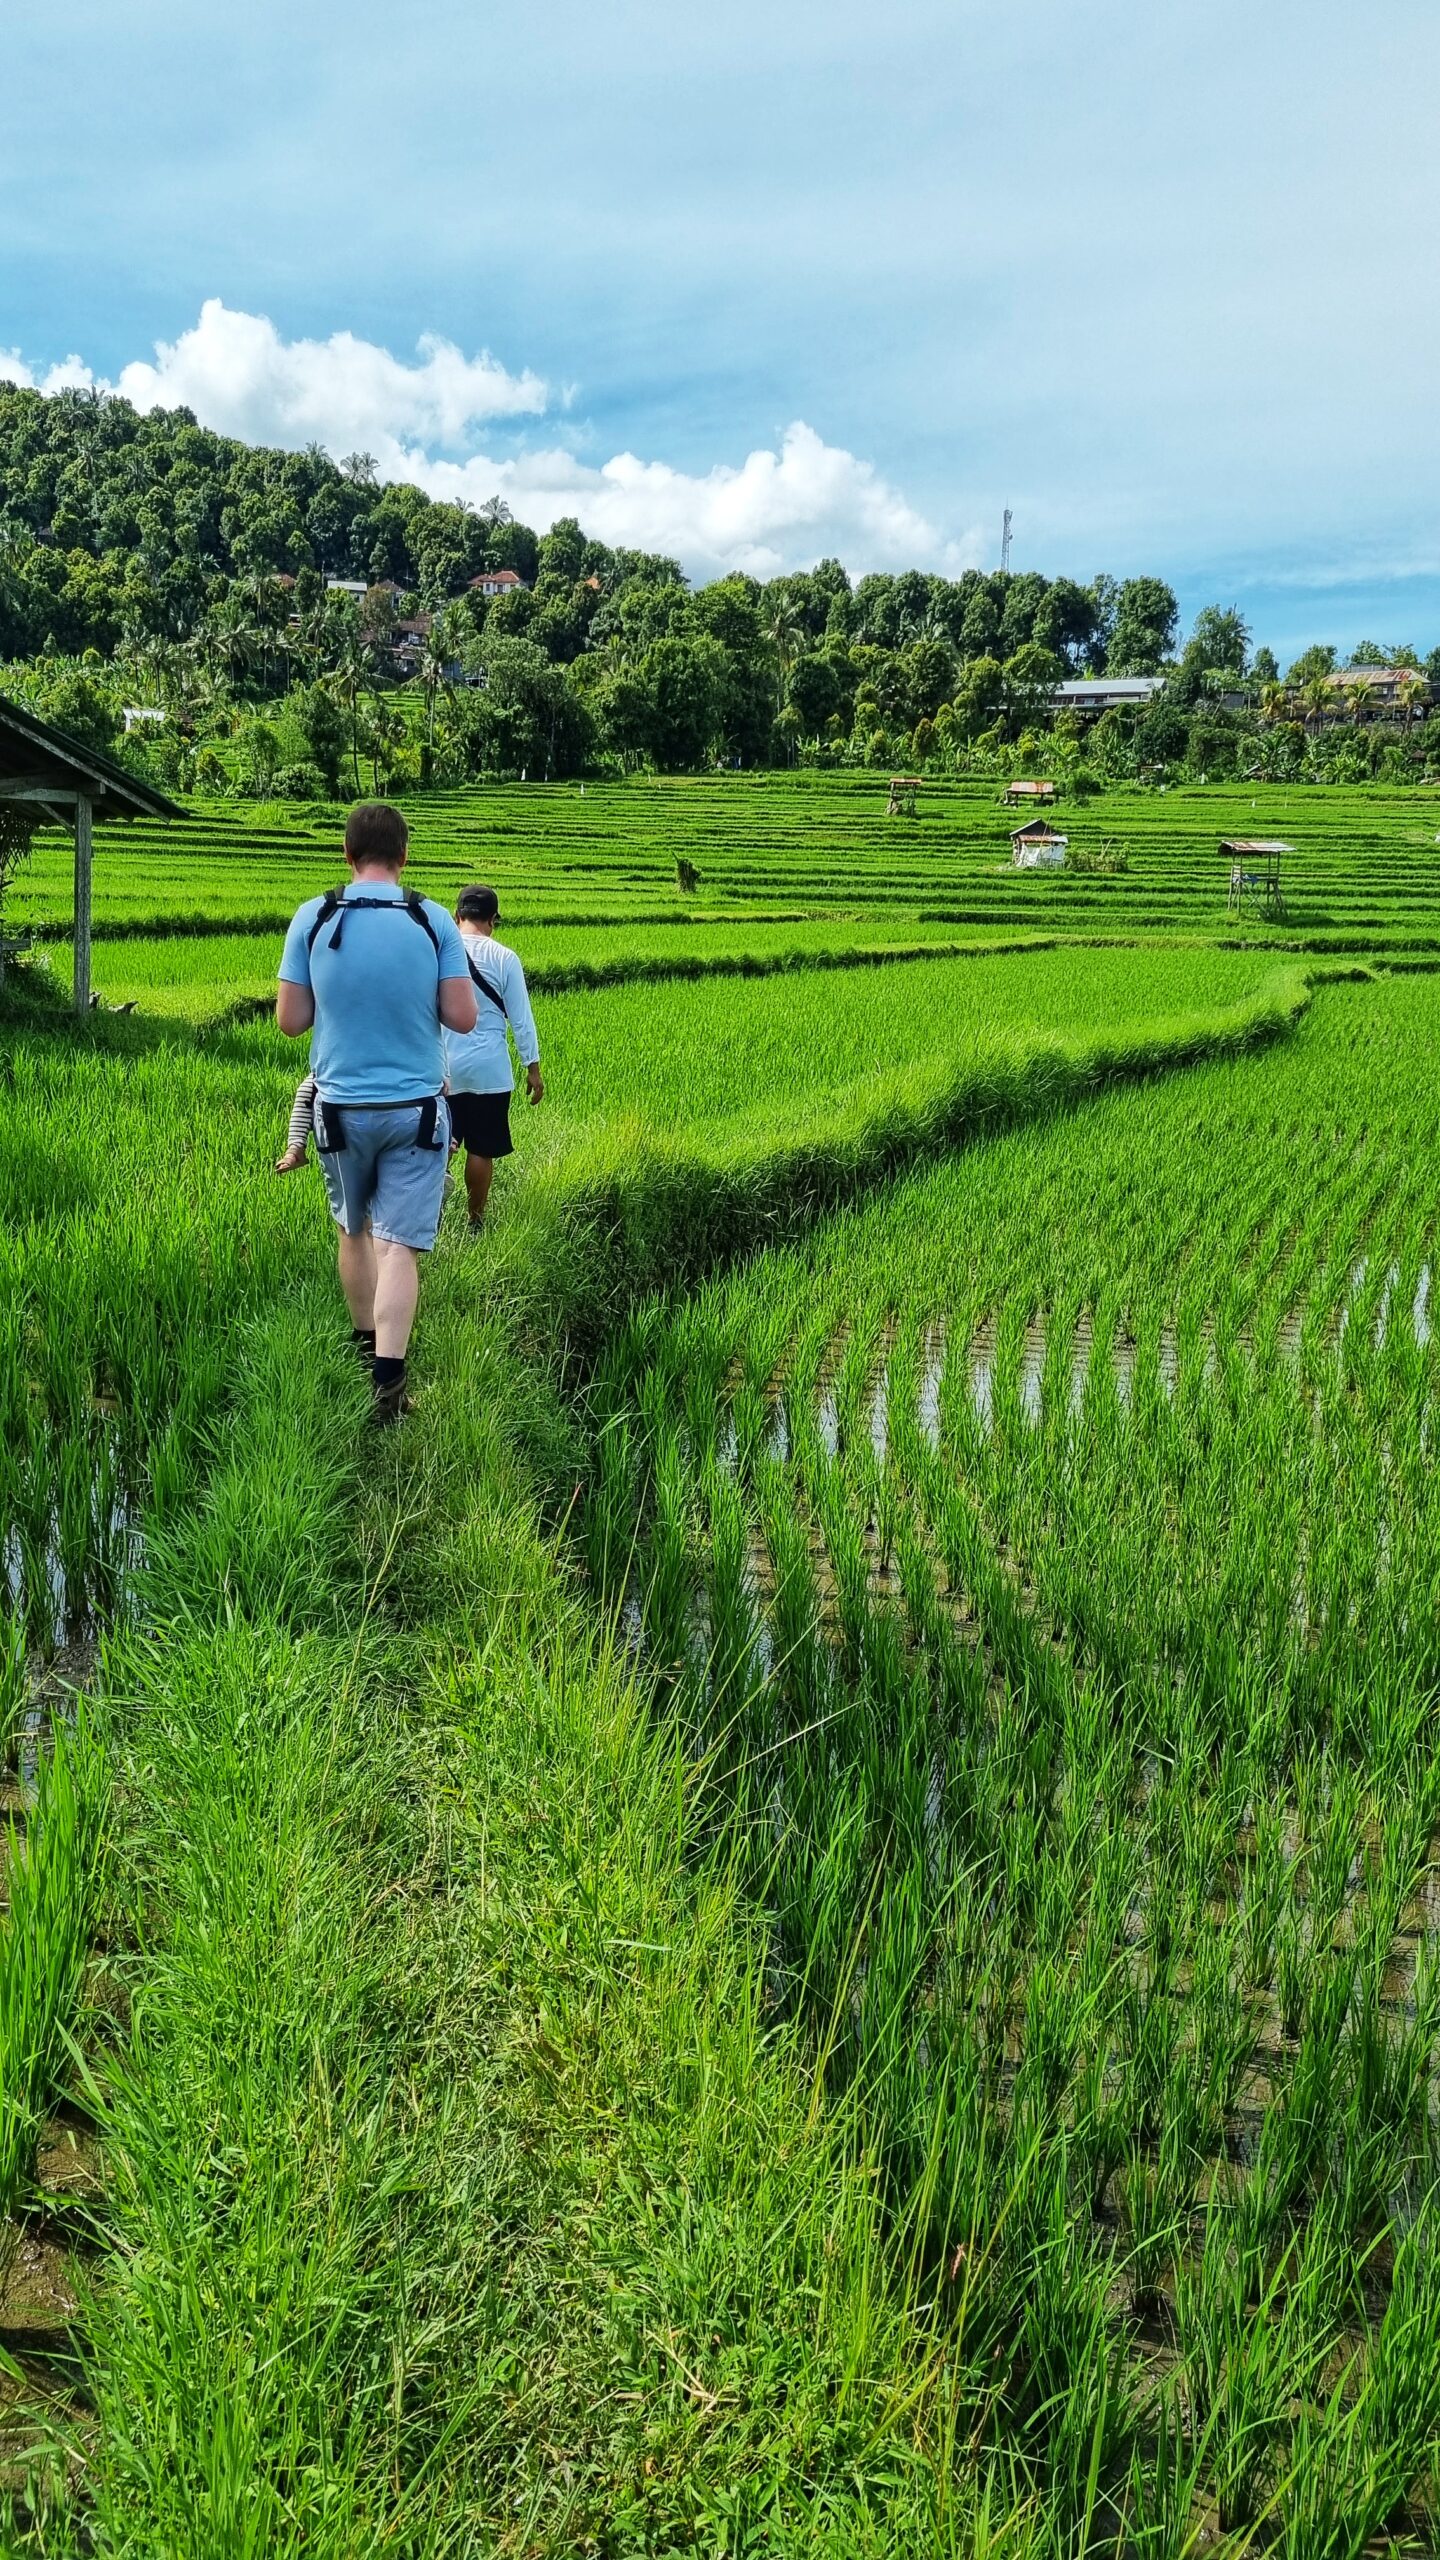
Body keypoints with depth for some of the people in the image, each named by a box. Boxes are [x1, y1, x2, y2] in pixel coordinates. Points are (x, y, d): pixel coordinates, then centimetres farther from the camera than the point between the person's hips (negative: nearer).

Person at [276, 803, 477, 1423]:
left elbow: (290, 1021, -4)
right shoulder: (434, 921, -7)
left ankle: (364, 1343, 37)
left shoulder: (312, 918, -5)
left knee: (353, 1230, 21)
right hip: (416, 1109, -1)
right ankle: (387, 1379, -12)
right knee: (399, 1246, -2)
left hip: (342, 1109, 1)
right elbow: (463, 1018, -8)